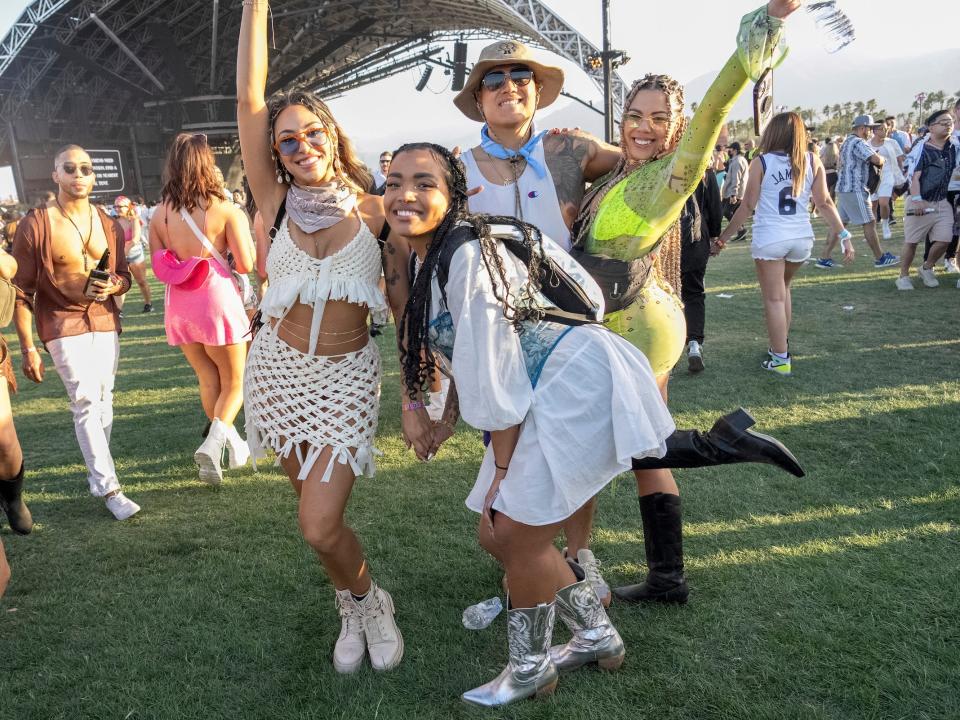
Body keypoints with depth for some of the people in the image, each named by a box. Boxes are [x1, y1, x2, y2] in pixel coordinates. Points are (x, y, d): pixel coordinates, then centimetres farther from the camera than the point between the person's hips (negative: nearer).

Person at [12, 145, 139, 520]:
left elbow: (124, 275, 15)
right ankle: (109, 488, -9)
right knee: (85, 402, -11)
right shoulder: (36, 224, -7)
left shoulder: (108, 224, 6)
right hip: (63, 324, -5)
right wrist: (27, 349, -9)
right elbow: (21, 292, -6)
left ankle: (97, 472, 26)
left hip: (105, 321, 5)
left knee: (103, 400, 10)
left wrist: (113, 286, -11)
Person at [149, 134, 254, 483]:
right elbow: (246, 264, -12)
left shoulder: (160, 213, 1)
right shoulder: (223, 209, -10)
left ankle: (233, 443, 31)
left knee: (208, 380, 20)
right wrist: (241, 222, 4)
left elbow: (157, 267, 7)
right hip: (217, 300, -4)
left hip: (179, 306, 4)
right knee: (234, 381, 10)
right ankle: (212, 443, -11)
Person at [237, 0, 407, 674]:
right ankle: (357, 605, 39)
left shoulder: (374, 210, -5)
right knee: (317, 513, 12)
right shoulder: (277, 202, -3)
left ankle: (366, 600, 24)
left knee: (321, 528, -7)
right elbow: (249, 98, -8)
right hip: (278, 371, 2)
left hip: (348, 377, -2)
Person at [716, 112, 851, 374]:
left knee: (774, 298, 5)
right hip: (802, 238, 4)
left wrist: (724, 236, 3)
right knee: (783, 287, 26)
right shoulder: (813, 161, 2)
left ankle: (780, 359, 6)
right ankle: (781, 345, 30)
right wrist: (844, 235, 8)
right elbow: (824, 203, 1)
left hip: (769, 239, -4)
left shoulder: (761, 162, -6)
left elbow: (748, 206, -5)